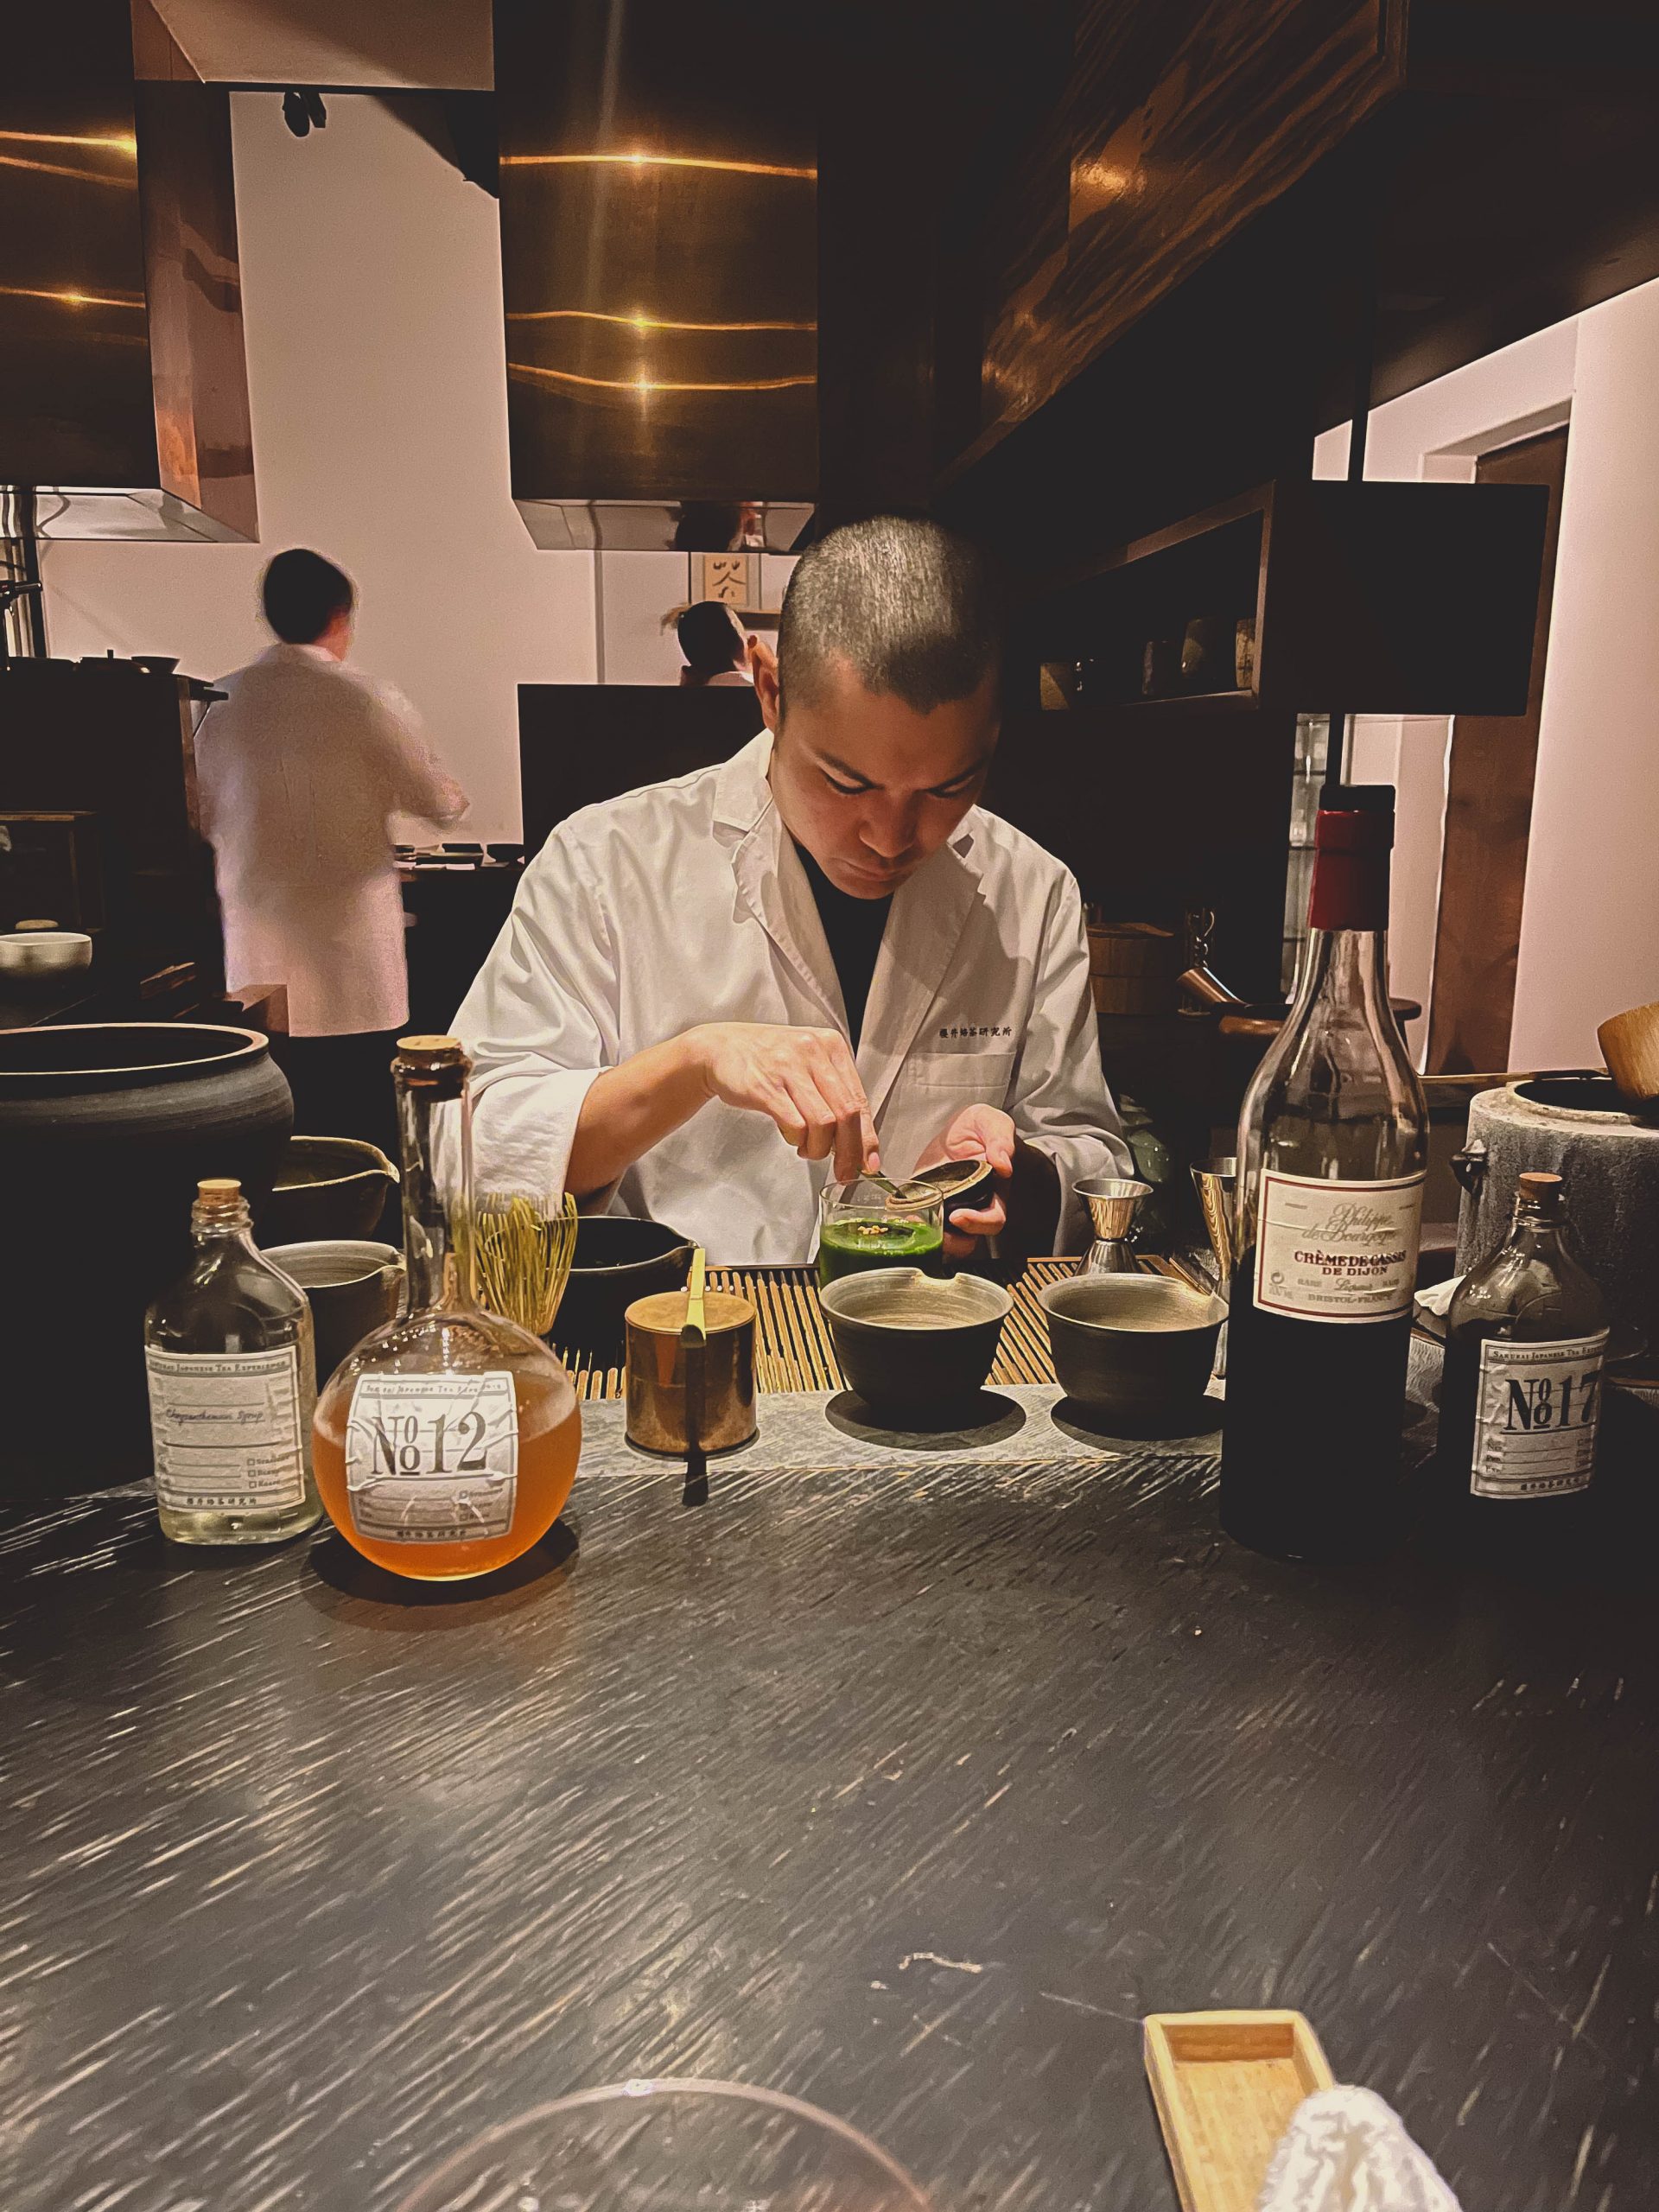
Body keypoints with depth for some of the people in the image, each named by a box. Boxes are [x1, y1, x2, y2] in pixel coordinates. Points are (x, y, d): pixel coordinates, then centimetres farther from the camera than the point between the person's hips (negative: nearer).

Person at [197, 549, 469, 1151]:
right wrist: (455, 796, 23)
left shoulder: (223, 702, 4)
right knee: (359, 1129, 4)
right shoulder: (365, 700, -8)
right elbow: (434, 801, 1)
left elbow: (208, 819, 14)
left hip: (259, 959, 4)